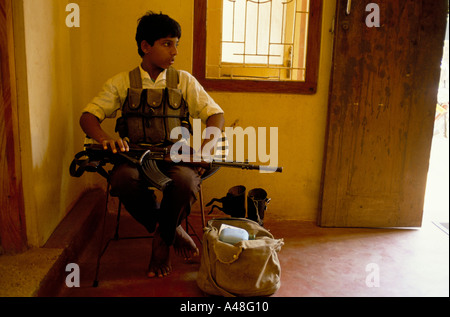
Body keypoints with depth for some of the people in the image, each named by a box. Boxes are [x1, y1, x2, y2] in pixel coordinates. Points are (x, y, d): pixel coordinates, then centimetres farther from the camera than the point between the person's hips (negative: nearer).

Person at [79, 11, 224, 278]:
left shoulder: (184, 81, 9)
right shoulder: (122, 82, 9)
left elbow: (216, 114, 5)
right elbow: (88, 115, 5)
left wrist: (206, 147, -17)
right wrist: (104, 137, -20)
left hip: (175, 155, 0)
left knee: (186, 181, -34)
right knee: (122, 180, -34)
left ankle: (162, 240, -4)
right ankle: (173, 230, -8)